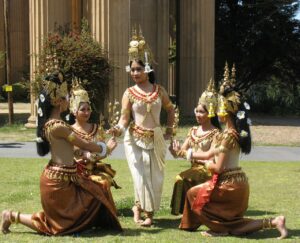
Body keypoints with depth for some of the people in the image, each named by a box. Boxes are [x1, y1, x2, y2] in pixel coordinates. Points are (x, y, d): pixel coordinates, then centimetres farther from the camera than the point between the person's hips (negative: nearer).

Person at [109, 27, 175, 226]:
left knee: (155, 176, 4)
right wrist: (119, 128, -30)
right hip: (135, 139, -3)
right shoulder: (129, 93, -4)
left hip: (156, 139, 3)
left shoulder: (159, 90, 3)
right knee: (141, 176, -9)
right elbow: (124, 118, -10)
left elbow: (170, 109, 17)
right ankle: (147, 212, 8)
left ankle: (140, 207, 21)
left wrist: (169, 130, 12)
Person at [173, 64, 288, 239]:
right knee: (232, 226, 15)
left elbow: (219, 168, -21)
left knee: (193, 193, 9)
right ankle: (273, 222, 5)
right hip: (236, 181, 9)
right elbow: (210, 153, 16)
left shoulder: (228, 135, -20)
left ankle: (219, 228, 10)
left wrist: (208, 165, 0)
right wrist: (189, 154, 21)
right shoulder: (234, 132, 9)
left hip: (229, 184, -9)